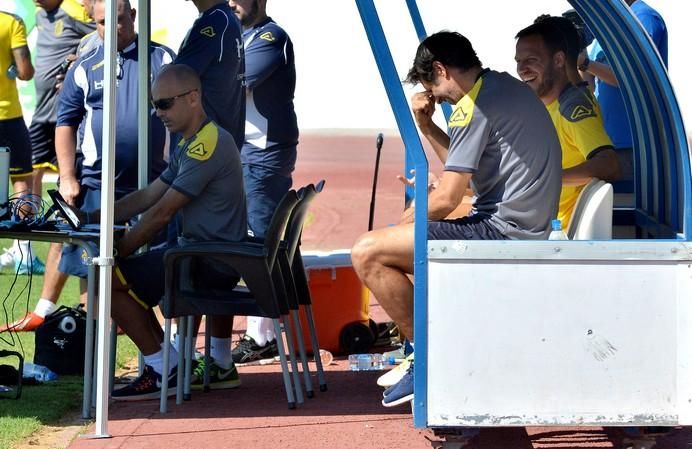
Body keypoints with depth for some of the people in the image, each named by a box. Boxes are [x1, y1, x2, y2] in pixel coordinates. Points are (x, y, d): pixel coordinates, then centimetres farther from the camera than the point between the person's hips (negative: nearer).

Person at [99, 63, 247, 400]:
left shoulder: (207, 145, -19)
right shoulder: (191, 145, 16)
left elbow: (162, 212, -19)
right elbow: (147, 196, 18)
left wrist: (118, 253, -12)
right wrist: (91, 218, 8)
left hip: (211, 261, -11)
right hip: (207, 255, 11)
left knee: (111, 280, -15)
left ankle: (163, 370, -6)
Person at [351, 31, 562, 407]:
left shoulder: (475, 105, -14)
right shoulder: (508, 89, 17)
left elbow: (448, 197, -16)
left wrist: (403, 223, 0)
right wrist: (427, 127, 15)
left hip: (501, 232, -11)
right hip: (526, 228, 11)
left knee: (367, 253, -14)